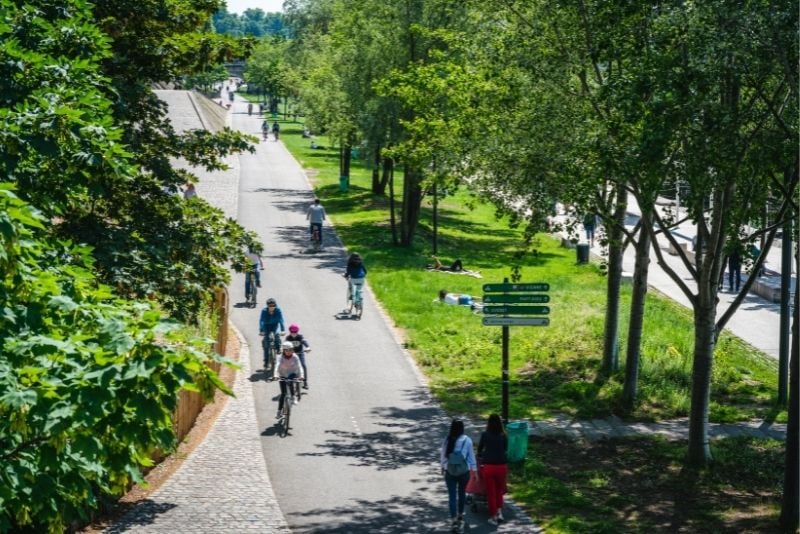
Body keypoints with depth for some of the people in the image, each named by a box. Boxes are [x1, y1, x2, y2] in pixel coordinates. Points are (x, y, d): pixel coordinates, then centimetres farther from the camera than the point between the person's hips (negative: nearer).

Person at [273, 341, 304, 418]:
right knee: (283, 393, -7)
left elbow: (299, 366, -25)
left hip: (292, 374, 0)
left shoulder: (295, 357, -15)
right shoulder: (281, 358, -18)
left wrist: (301, 375, -43)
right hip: (283, 376, 0)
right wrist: (275, 375, -52)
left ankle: (293, 397, -19)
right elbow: (277, 366, -34)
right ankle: (279, 411, 2)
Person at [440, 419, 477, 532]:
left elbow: (443, 455, 5)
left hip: (450, 471, 0)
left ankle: (453, 519, -11)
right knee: (462, 493, 20)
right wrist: (474, 470, 6)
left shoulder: (447, 440, -5)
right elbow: (471, 456, -3)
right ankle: (460, 515, 36)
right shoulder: (467, 440, -9)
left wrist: (443, 466, 21)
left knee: (452, 495, -1)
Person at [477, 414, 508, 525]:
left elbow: (480, 448, 15)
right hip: (502, 466, 2)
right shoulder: (504, 436, 1)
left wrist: (480, 455, 38)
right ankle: (499, 512, 14)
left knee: (491, 492, 10)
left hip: (488, 466, -2)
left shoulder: (485, 435, -2)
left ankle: (493, 517, 13)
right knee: (499, 491, 22)